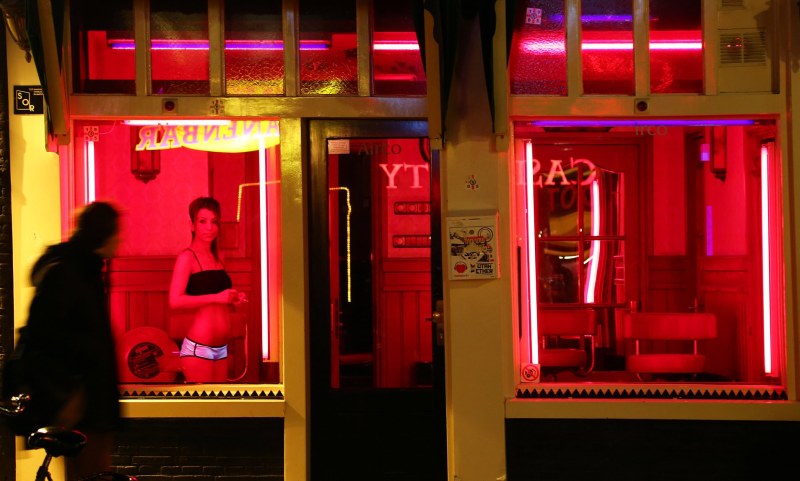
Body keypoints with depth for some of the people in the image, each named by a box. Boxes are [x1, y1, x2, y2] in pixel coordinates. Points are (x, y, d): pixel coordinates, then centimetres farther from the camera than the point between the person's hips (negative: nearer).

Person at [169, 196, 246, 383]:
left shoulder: (217, 256, 13)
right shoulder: (187, 256, -9)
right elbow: (175, 300, -22)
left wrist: (233, 300, 5)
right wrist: (216, 298, -19)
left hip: (221, 347, 8)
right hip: (198, 347, -8)